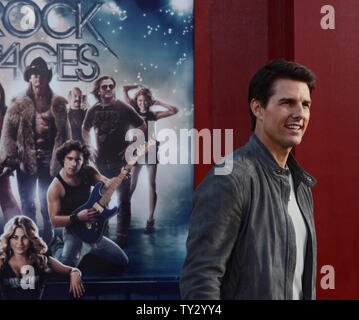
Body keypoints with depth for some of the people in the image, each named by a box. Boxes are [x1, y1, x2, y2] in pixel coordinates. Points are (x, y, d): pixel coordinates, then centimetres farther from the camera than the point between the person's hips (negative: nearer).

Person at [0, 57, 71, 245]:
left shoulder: (57, 104, 7)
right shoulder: (19, 104, 3)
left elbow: (65, 134, 8)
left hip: (49, 157, 0)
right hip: (26, 157, 0)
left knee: (48, 202, 6)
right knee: (27, 203, 5)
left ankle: (48, 239, 17)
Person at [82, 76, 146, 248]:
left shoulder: (124, 108, -2)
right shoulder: (93, 111, 6)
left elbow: (142, 126, 3)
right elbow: (85, 130, 22)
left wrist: (130, 145, -4)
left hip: (120, 161, -3)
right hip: (101, 161, 3)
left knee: (123, 199, -2)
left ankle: (122, 235, 5)